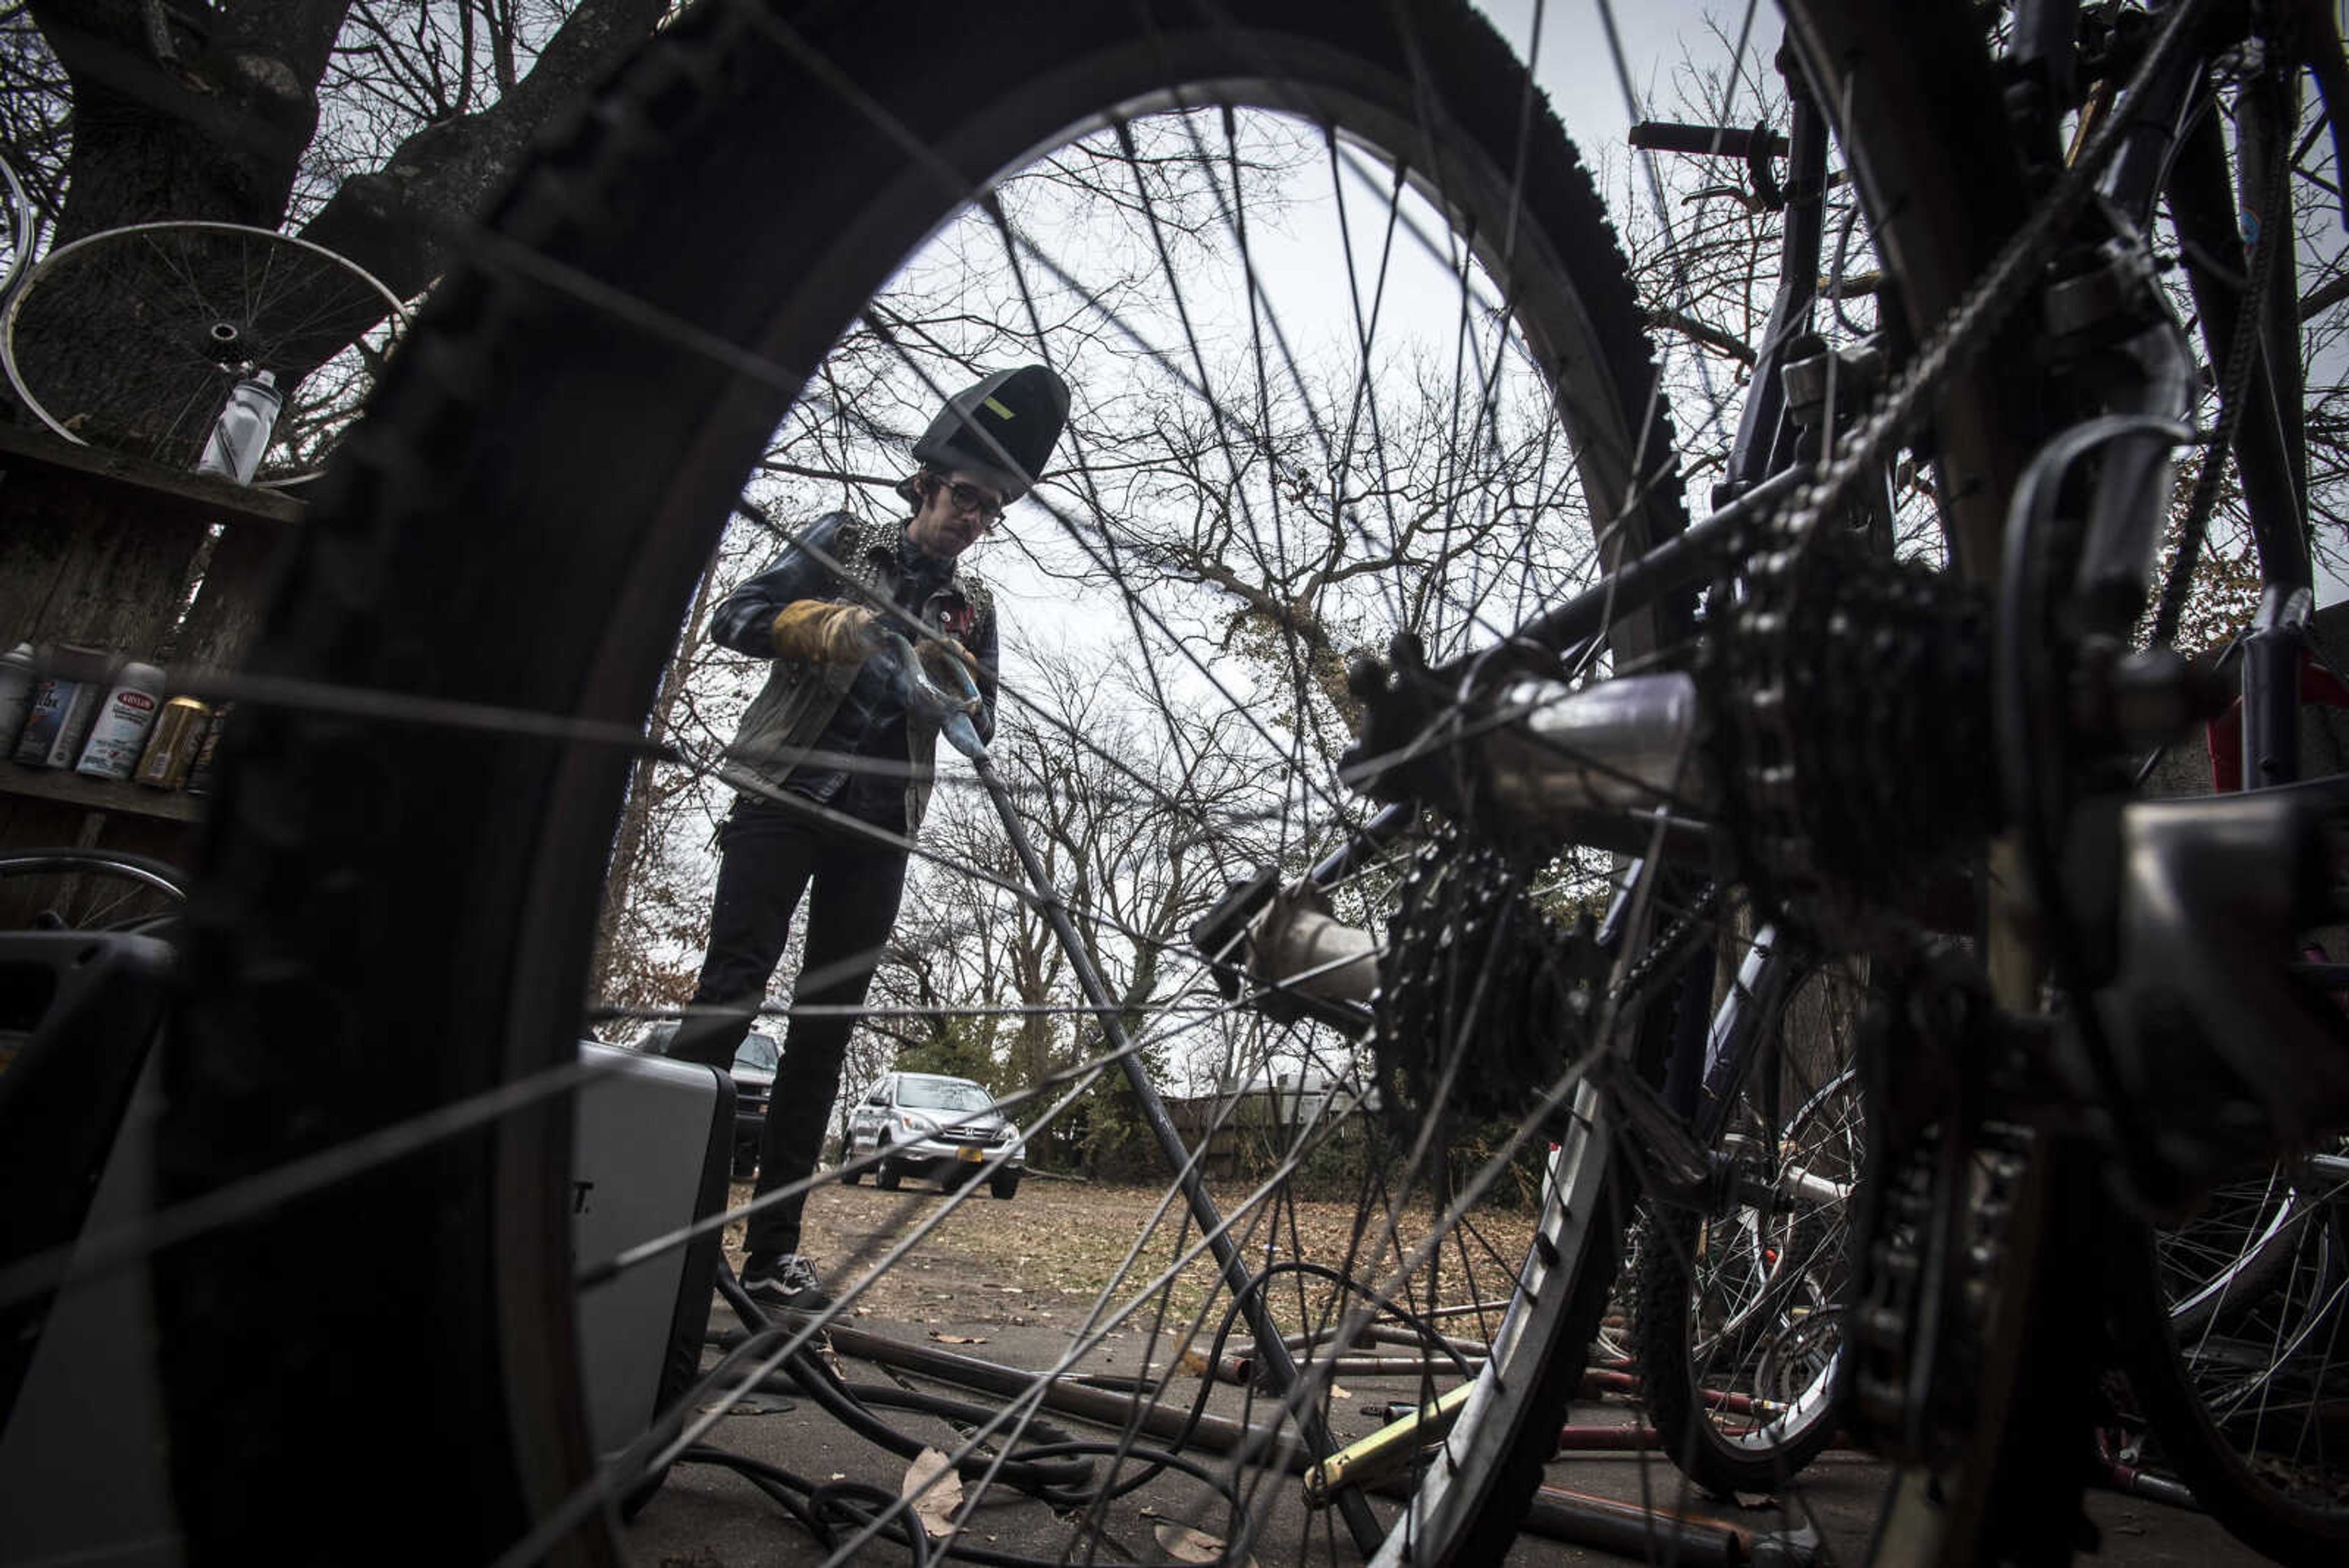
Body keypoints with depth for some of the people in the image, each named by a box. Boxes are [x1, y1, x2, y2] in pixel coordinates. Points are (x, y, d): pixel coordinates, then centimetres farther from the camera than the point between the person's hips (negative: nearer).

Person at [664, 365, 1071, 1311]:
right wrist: (821, 624, -14)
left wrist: (954, 675, -11)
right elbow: (734, 618, 3)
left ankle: (772, 1249, 4)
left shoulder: (973, 609, 18)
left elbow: (981, 727, 10)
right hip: (785, 796, -3)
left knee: (827, 1028, 0)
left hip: (879, 828, 3)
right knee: (730, 989, -14)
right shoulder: (841, 544, 11)